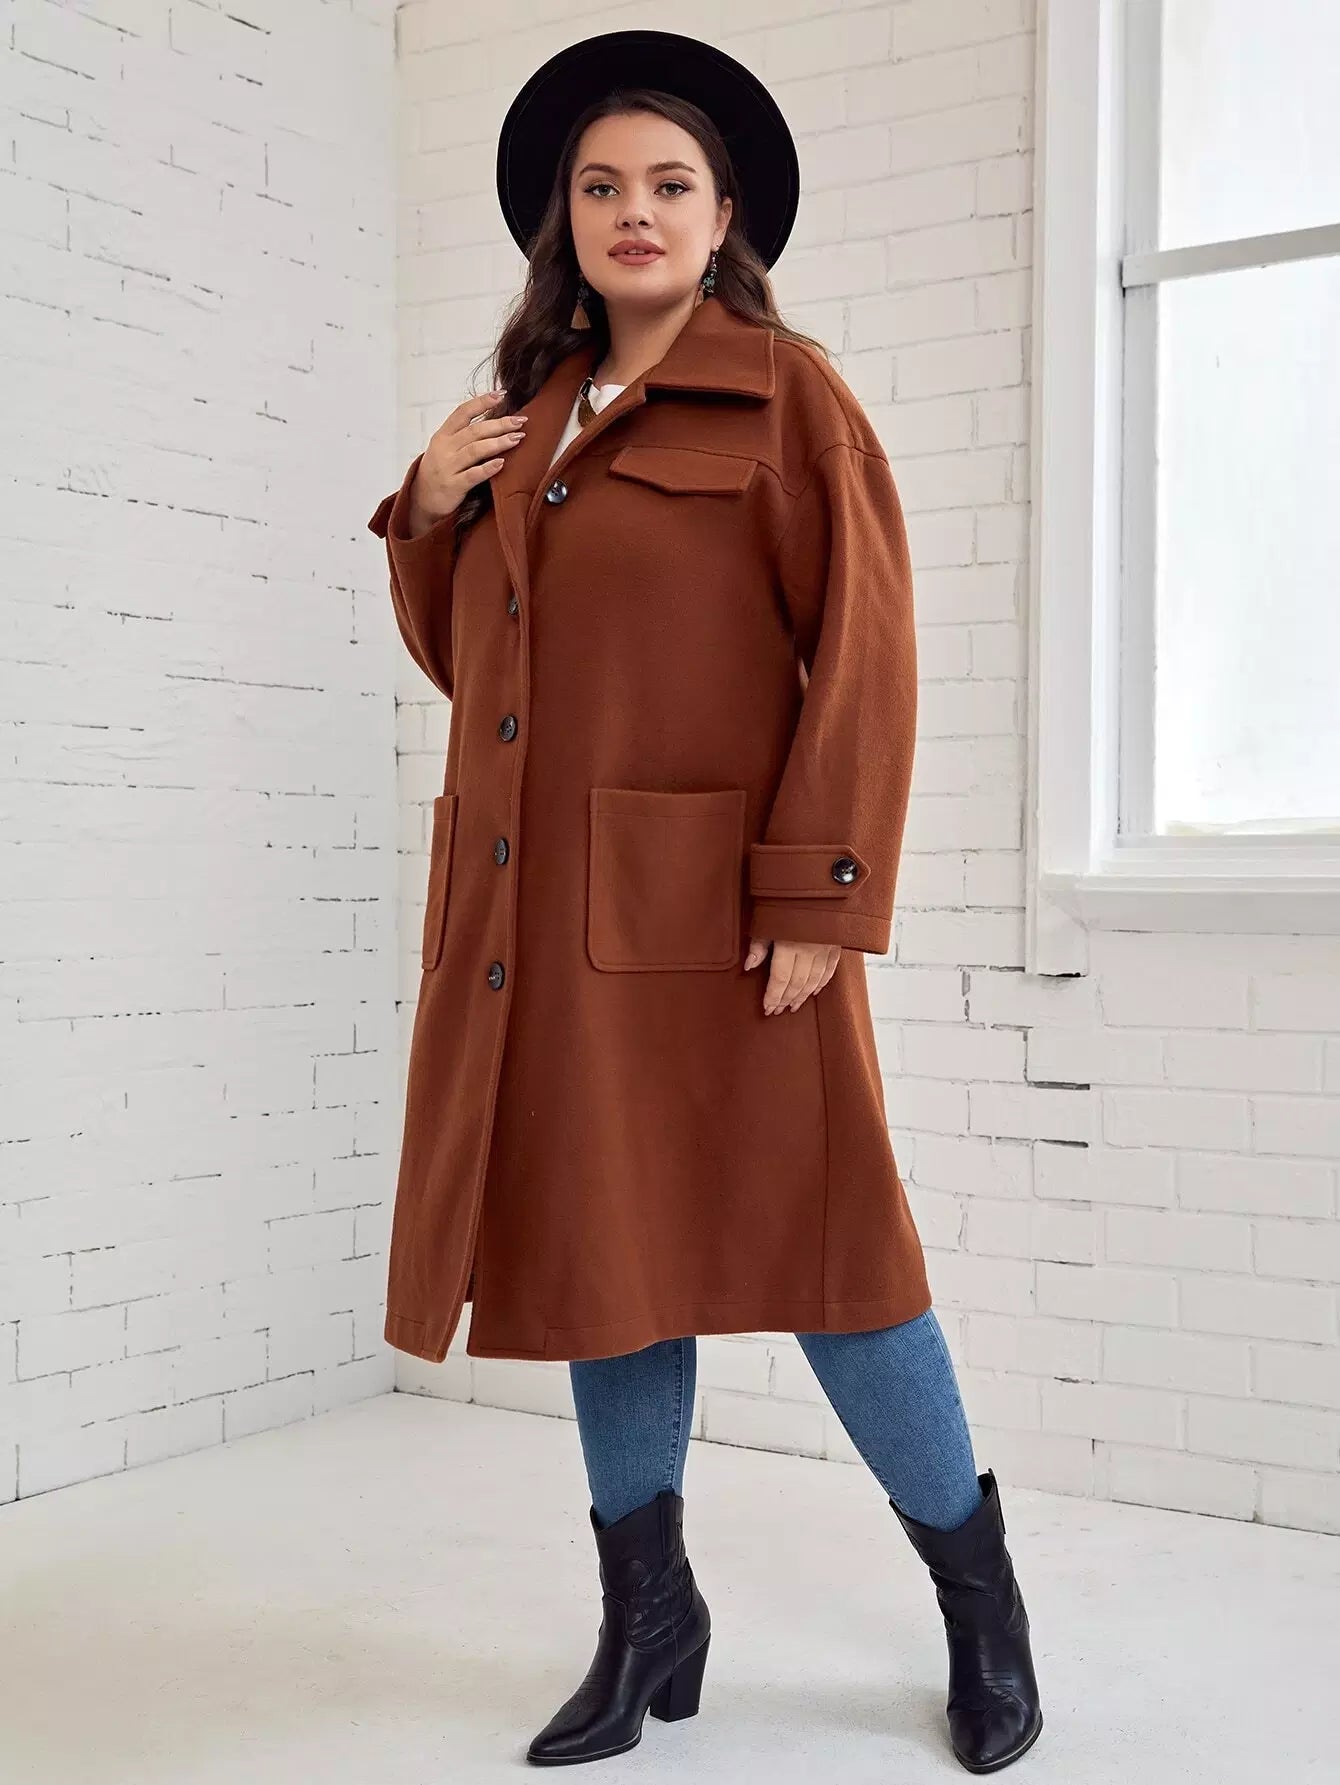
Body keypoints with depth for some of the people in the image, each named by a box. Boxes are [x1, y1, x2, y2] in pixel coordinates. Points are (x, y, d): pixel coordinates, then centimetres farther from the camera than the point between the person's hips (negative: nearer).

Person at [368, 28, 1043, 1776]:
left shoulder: (783, 390, 1)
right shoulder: (528, 418, 18)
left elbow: (864, 653, -9)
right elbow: (462, 657, 24)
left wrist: (820, 898, -17)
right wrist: (428, 513, 6)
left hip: (712, 912, -6)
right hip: (535, 918, 6)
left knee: (804, 1242, -2)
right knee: (605, 1246, 11)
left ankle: (983, 1607, 19)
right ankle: (647, 1618, 26)